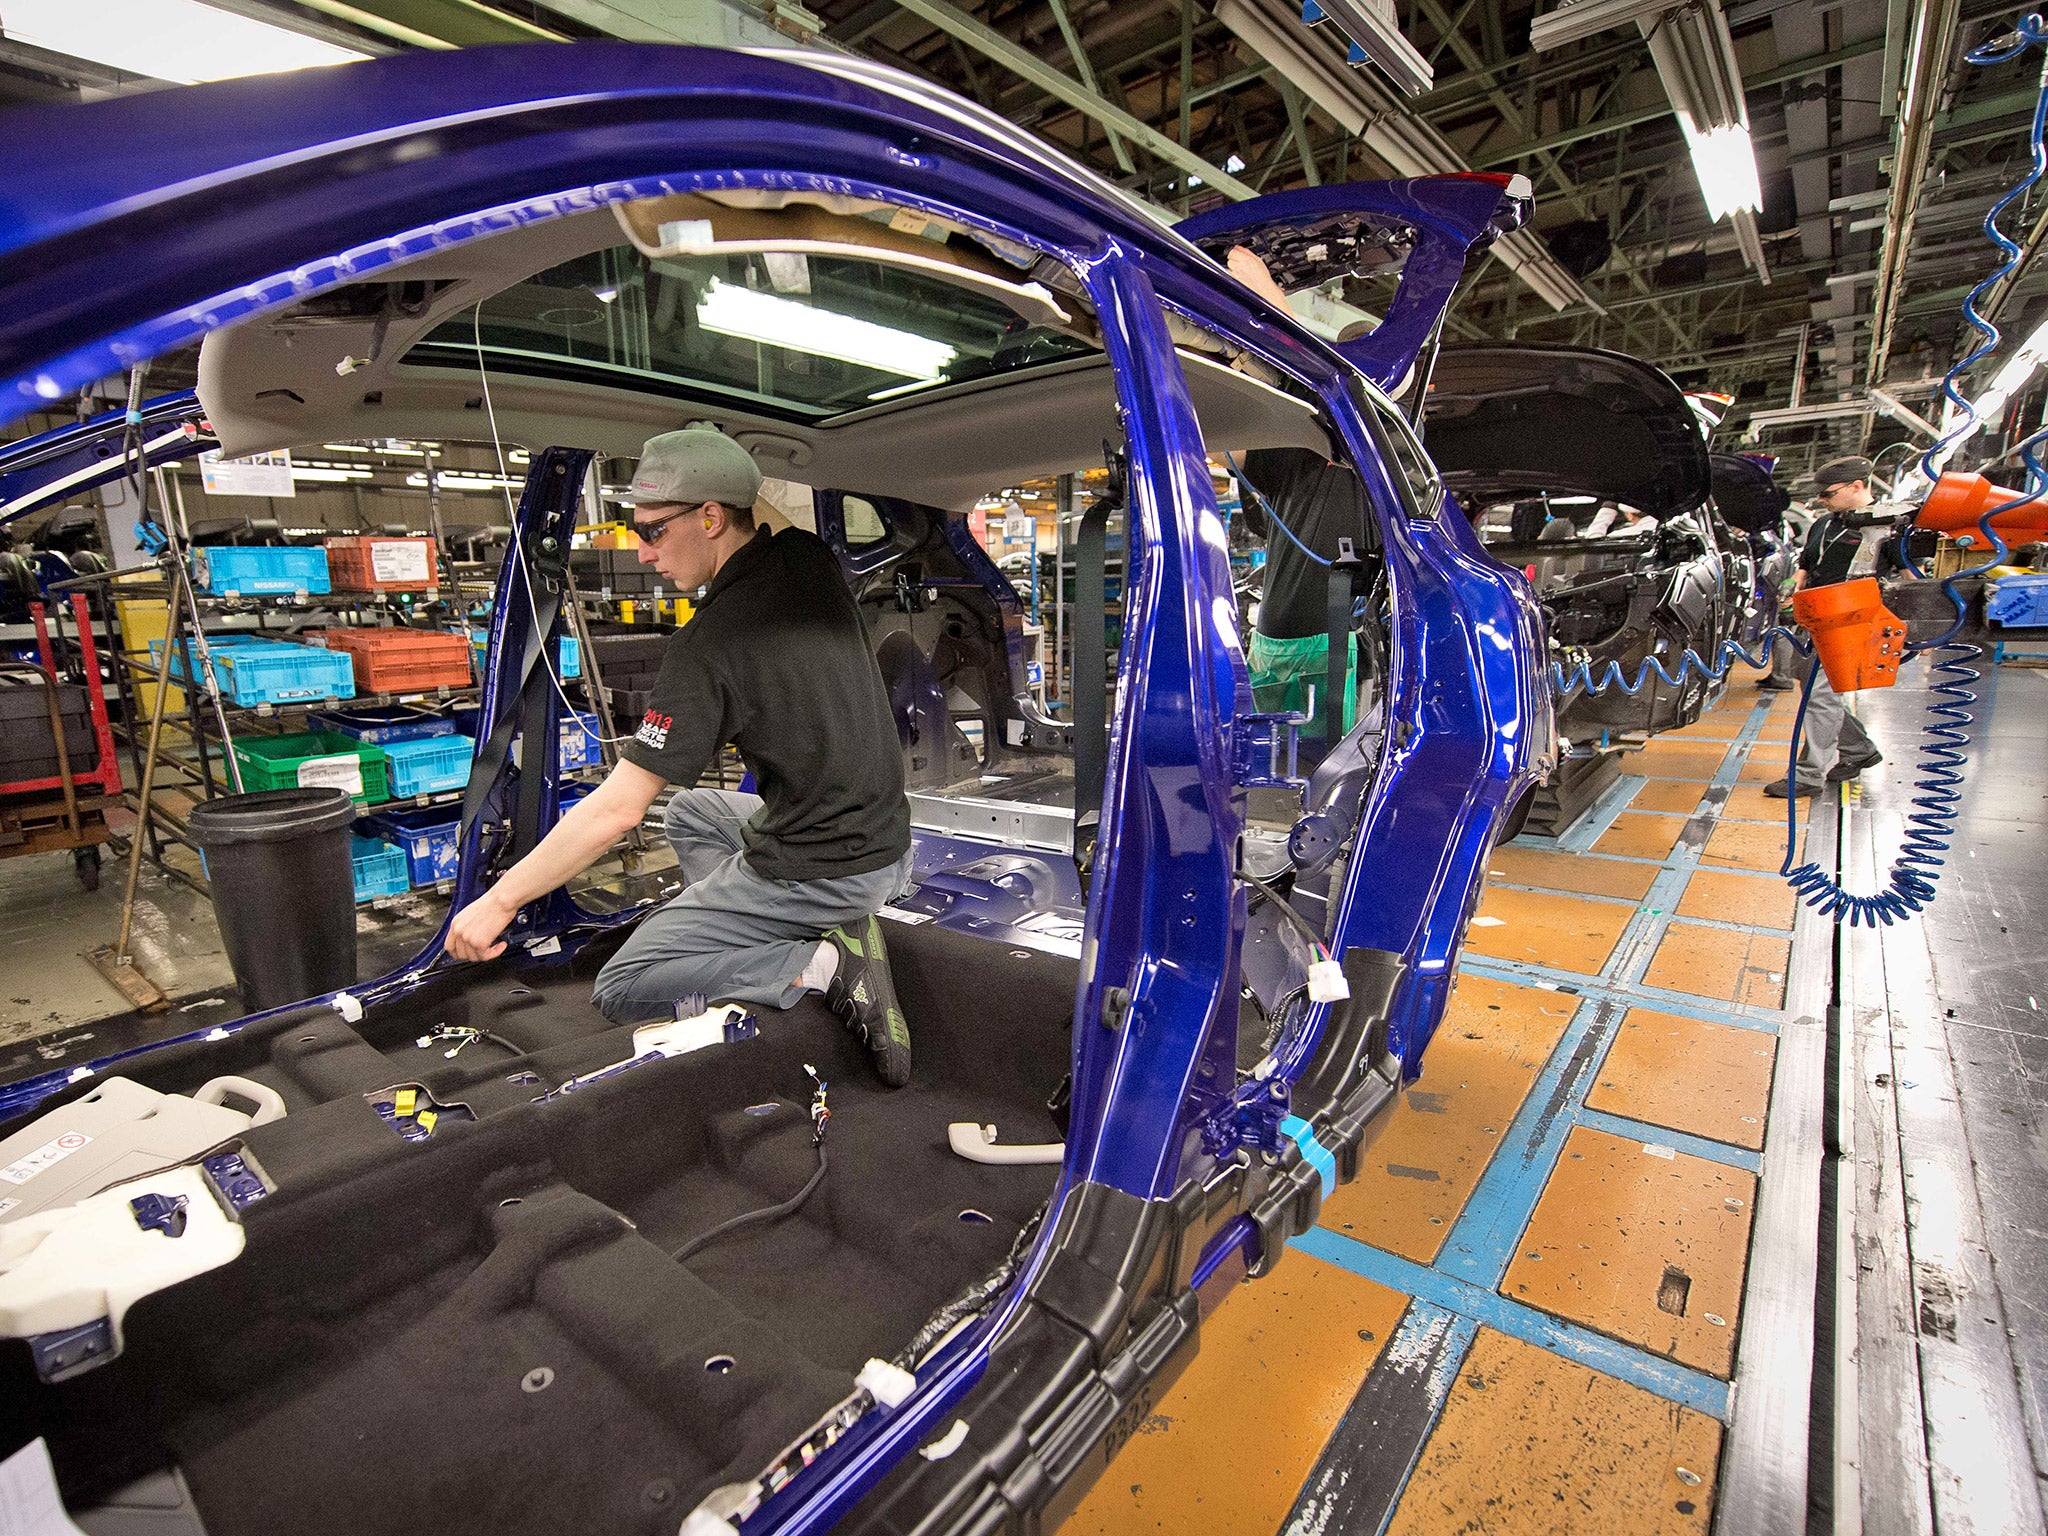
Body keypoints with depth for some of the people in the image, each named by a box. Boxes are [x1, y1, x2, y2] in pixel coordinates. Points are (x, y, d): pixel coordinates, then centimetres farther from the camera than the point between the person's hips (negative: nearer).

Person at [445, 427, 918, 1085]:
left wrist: (500, 900, -8)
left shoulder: (710, 644, -20)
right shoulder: (811, 559, 0)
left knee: (622, 991, 4)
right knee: (689, 811, 29)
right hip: (887, 843, 8)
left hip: (818, 871, -8)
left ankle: (825, 966, -9)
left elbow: (617, 809, -19)